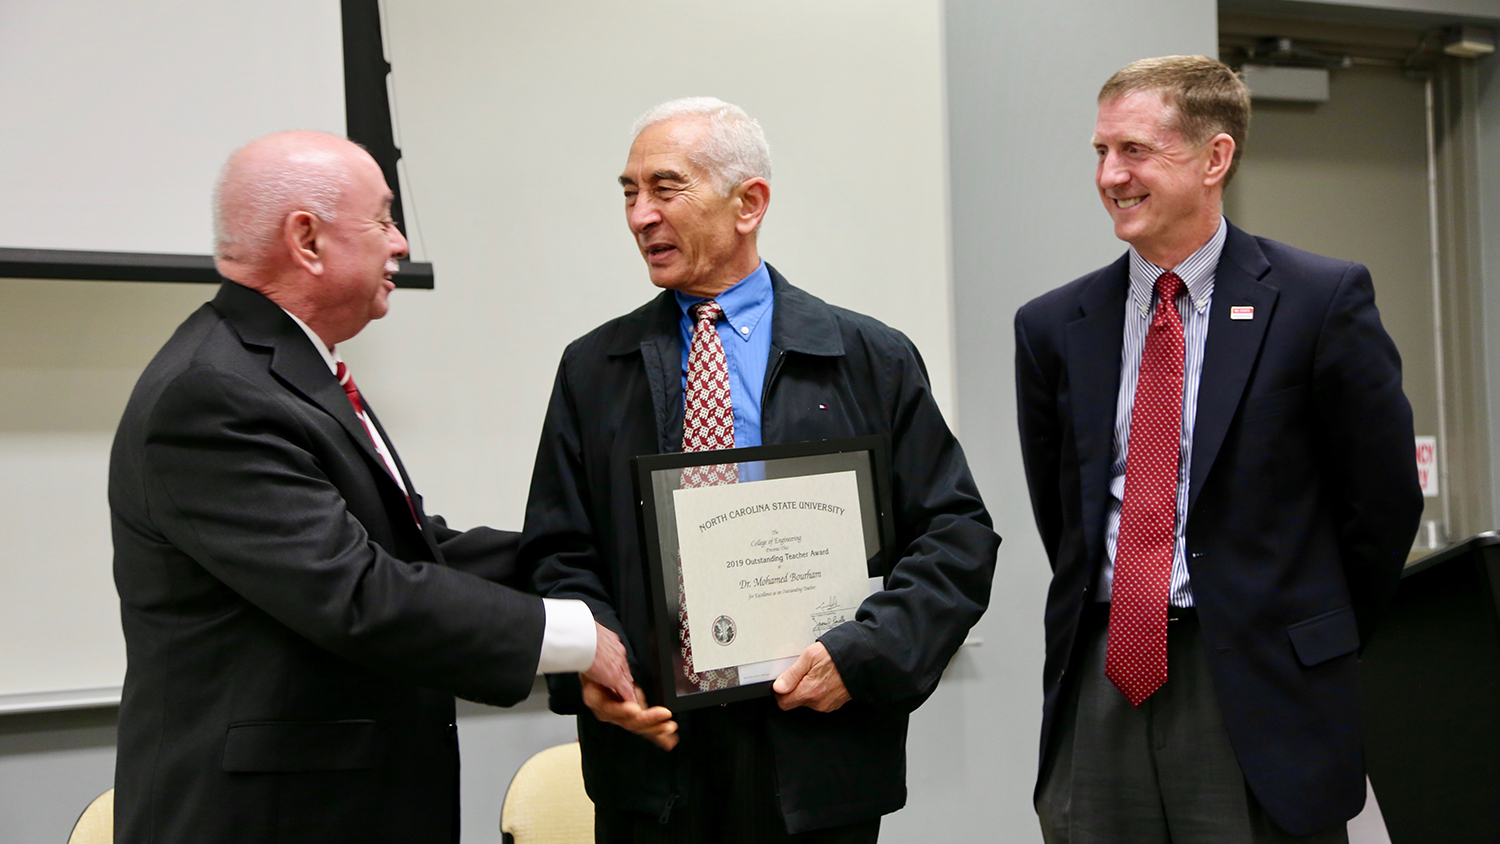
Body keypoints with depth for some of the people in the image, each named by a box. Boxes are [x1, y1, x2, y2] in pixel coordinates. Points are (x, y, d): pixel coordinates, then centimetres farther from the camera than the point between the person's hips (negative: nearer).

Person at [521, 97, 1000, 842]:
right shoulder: (594, 369, 7)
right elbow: (557, 551, 7)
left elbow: (959, 537, -1)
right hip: (649, 746, 2)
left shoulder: (871, 360, 1)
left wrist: (862, 655, -14)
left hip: (817, 755, -1)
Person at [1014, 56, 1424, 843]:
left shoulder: (1323, 299, -5)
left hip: (1258, 695, -3)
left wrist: (1319, 650, 6)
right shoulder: (1053, 326, 6)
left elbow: (1383, 499, 0)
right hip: (1100, 683, 3)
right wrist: (1105, 625, 11)